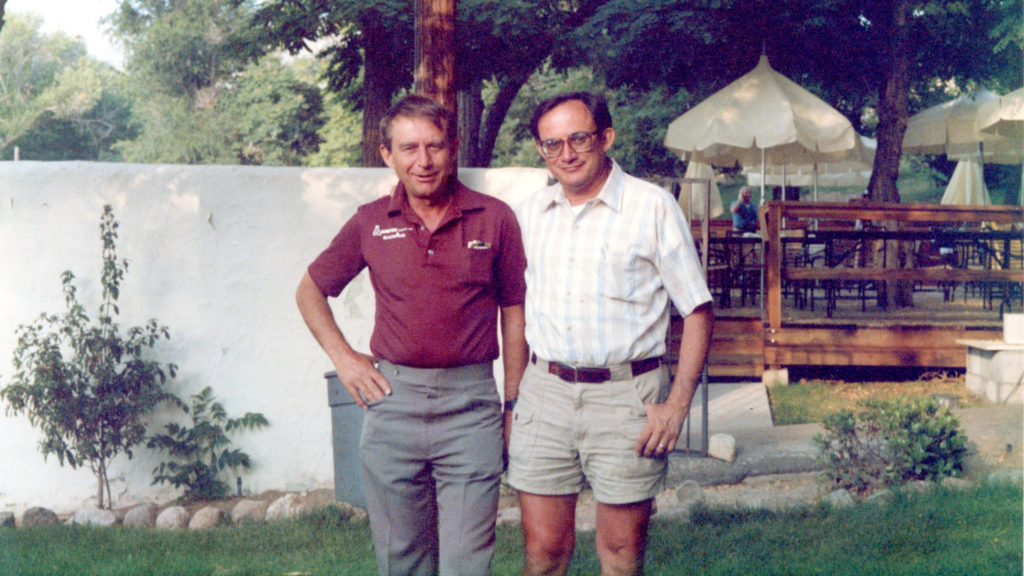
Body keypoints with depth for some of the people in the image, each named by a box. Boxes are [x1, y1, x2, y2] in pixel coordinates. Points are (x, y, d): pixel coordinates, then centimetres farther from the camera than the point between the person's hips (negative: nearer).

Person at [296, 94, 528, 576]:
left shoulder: (494, 218, 2)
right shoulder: (370, 223, 5)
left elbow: (513, 313, 7)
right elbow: (310, 290, 18)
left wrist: (512, 406, 6)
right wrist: (343, 357, 7)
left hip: (470, 406, -1)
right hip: (392, 400, 2)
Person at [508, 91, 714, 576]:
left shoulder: (653, 207, -2)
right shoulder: (529, 214, 11)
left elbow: (697, 311, -1)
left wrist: (677, 406, -10)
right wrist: (512, 399, 10)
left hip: (627, 395, -3)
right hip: (545, 391, 3)